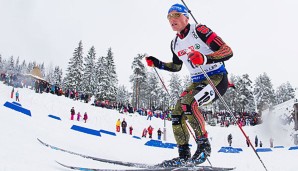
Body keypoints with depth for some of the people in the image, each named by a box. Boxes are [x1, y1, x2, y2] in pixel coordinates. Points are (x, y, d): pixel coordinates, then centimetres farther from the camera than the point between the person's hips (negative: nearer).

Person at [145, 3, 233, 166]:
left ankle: (203, 145, -14)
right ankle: (183, 155, 6)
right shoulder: (175, 43, 10)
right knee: (177, 114, -6)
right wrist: (157, 63, 11)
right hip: (197, 82, 8)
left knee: (188, 103, -30)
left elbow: (227, 51, -19)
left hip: (216, 78, -8)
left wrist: (205, 59, -35)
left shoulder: (199, 30, -13)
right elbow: (176, 66, 26)